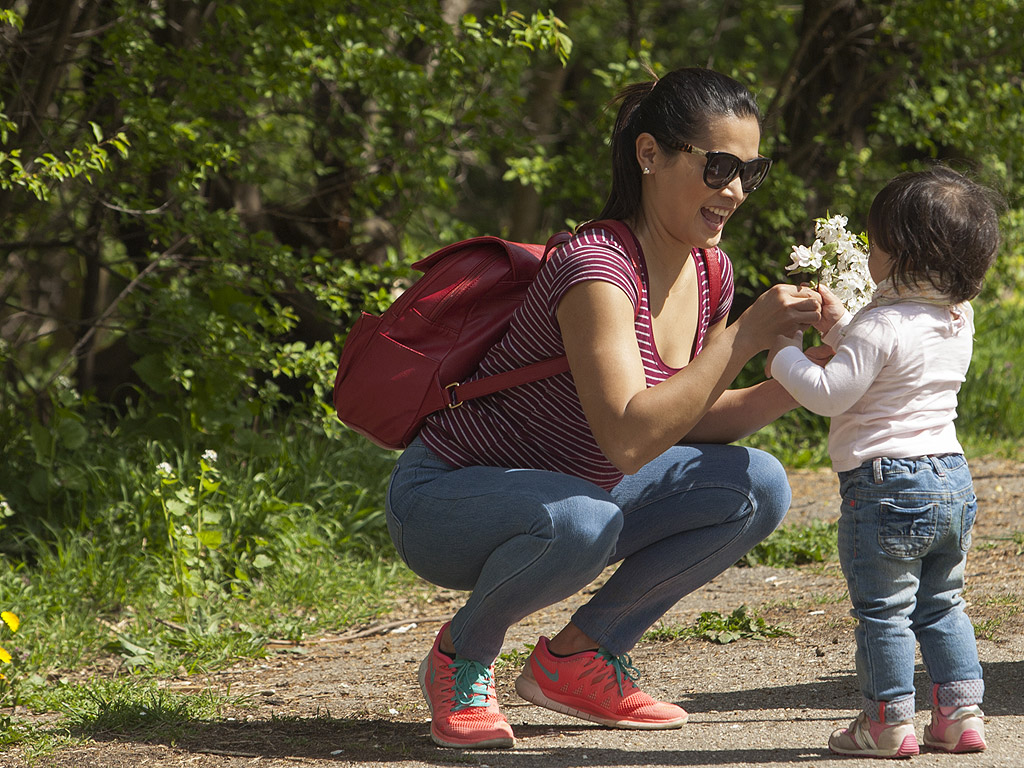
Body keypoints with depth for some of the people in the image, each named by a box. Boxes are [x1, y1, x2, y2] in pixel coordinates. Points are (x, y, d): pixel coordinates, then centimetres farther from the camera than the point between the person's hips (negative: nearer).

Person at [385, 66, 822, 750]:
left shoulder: (709, 272, -1)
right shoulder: (595, 267, -28)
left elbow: (686, 419, 6)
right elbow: (630, 438, -37)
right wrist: (744, 336, -35)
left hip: (575, 493, 8)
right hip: (445, 500, -8)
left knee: (756, 487, -9)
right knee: (580, 521, -40)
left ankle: (578, 657, 2)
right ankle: (463, 657, -8)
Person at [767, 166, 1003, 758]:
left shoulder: (882, 327, -18)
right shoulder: (958, 322, 9)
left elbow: (829, 394, -19)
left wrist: (785, 354, -4)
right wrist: (840, 327, 24)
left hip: (885, 482, -8)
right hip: (953, 481, 8)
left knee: (883, 610, 1)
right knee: (942, 605, 18)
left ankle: (889, 722, 4)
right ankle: (961, 714, 15)